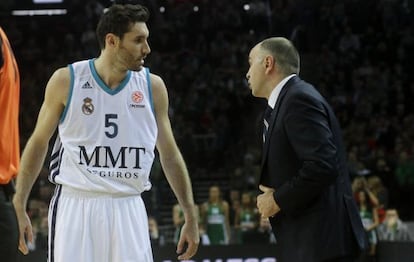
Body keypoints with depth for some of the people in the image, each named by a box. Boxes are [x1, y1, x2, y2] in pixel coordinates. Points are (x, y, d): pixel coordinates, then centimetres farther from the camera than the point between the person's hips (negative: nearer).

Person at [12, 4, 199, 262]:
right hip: (75, 206, -2)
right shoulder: (66, 81, -3)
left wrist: (191, 217, 8)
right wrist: (19, 208, 4)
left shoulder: (153, 86, 3)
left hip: (128, 210, 2)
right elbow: (38, 143, 7)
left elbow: (170, 155, 10)